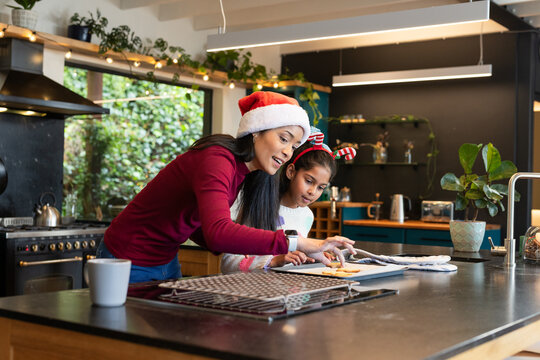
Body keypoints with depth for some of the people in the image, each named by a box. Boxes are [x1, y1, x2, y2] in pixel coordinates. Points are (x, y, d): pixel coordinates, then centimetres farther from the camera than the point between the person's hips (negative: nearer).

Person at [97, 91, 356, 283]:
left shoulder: (239, 169, 1)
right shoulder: (217, 160, -28)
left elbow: (194, 226, 3)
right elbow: (218, 233, -45)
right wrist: (295, 242, -46)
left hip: (167, 262, 9)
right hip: (130, 264, -9)